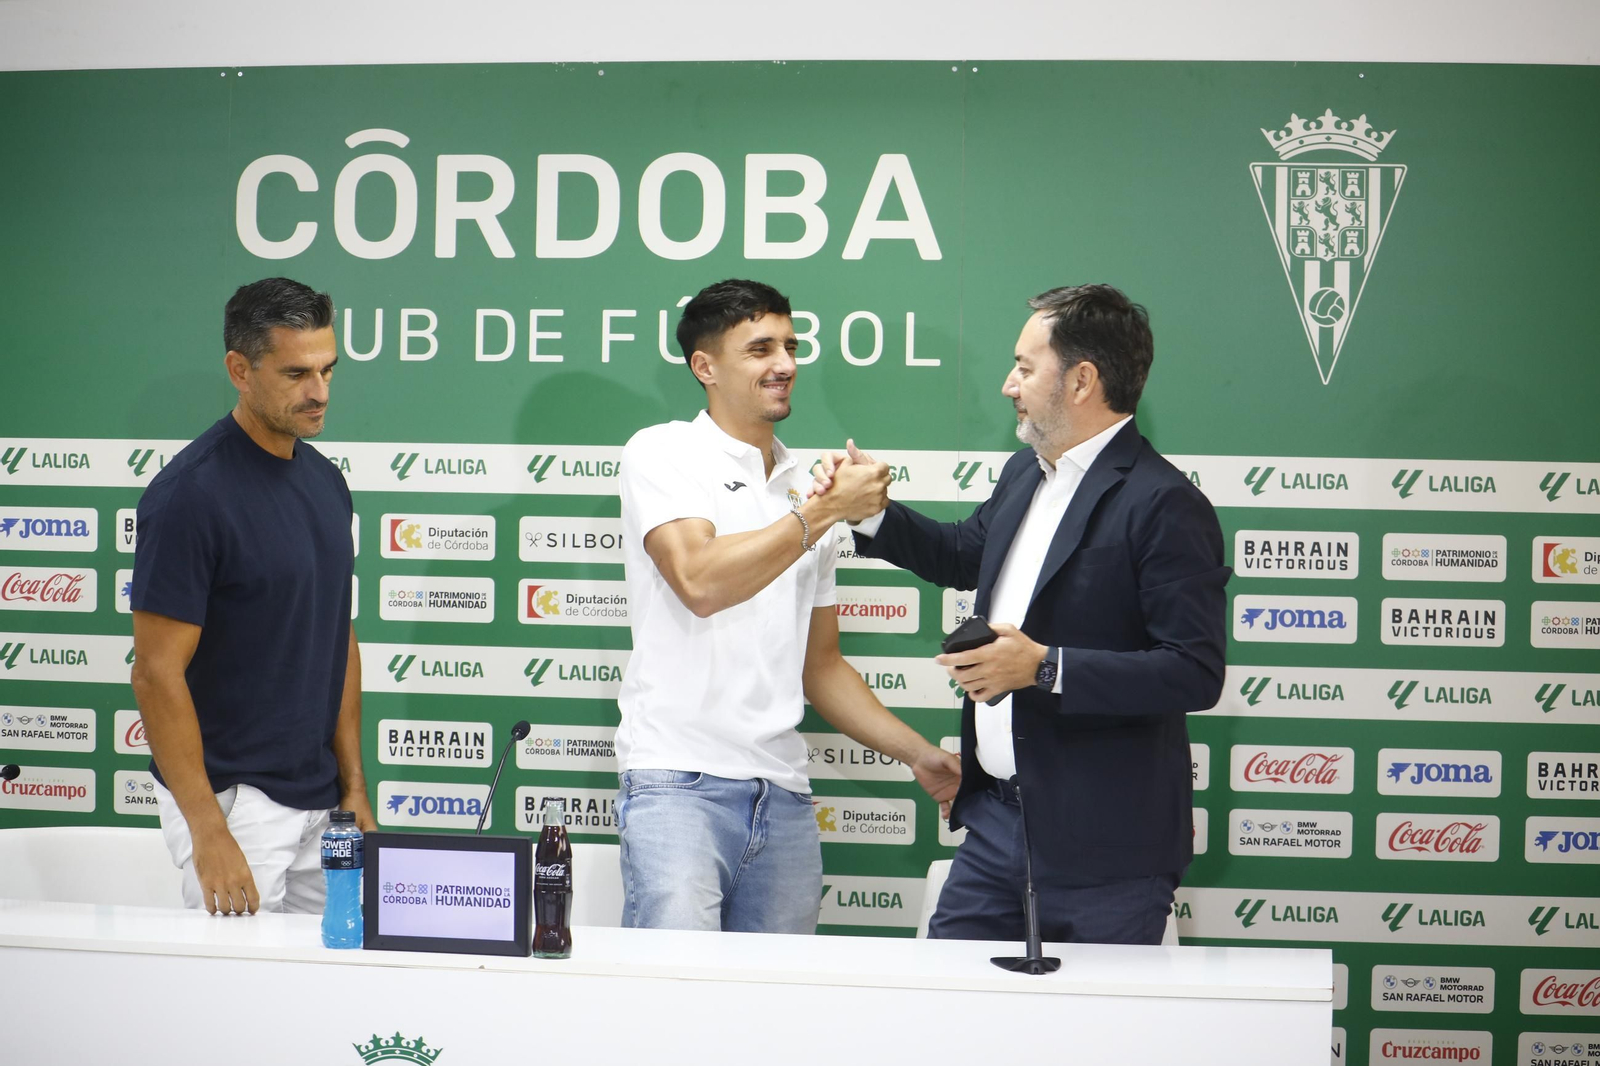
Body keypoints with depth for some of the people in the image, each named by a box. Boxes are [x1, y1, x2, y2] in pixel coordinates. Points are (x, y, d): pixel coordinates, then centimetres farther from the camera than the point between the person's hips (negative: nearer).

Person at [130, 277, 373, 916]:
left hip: (315, 801, 7)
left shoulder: (325, 481, 8)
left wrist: (353, 785, 9)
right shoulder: (191, 493, -16)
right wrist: (208, 833, -21)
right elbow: (157, 673, -18)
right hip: (230, 800, -7)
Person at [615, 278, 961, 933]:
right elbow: (699, 582, -16)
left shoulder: (806, 490, 20)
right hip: (679, 781, -6)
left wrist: (918, 753, 14)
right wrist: (826, 511, -10)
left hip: (784, 798, 6)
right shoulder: (663, 452, 2)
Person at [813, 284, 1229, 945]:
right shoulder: (1025, 473, 13)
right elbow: (963, 555, 34)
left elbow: (1196, 673, -21)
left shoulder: (1163, 504, -15)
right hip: (996, 817, 8)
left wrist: (1045, 668, -25)